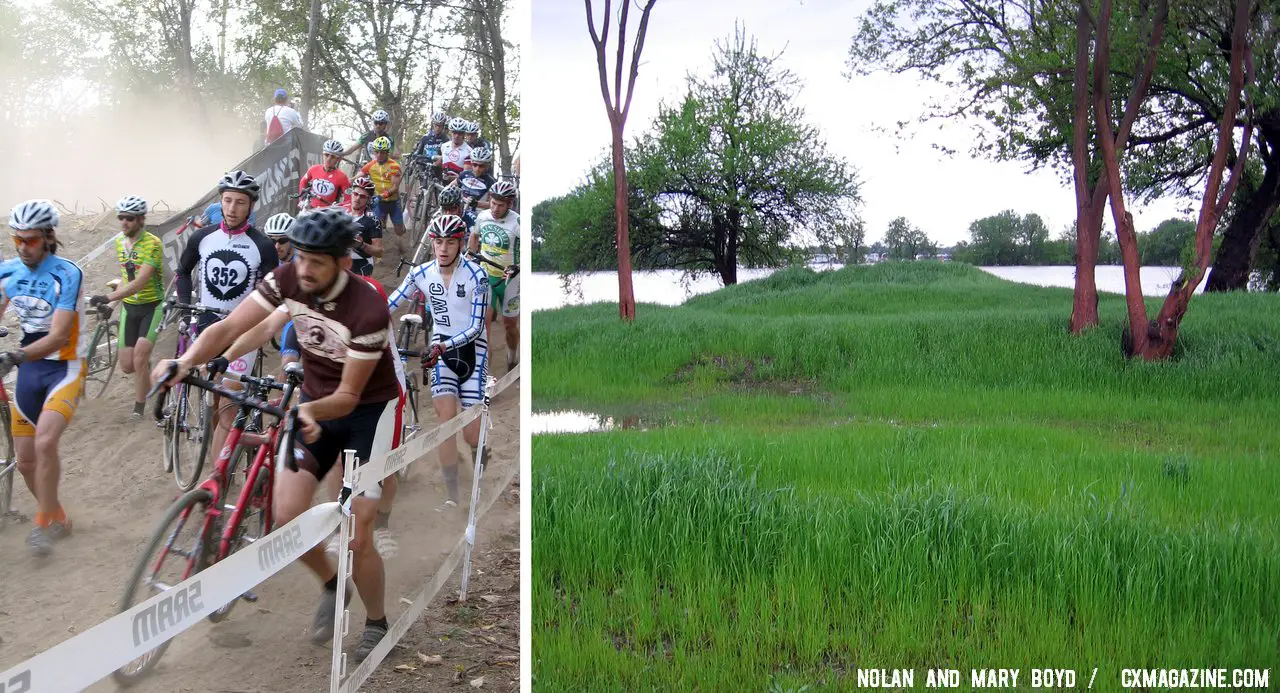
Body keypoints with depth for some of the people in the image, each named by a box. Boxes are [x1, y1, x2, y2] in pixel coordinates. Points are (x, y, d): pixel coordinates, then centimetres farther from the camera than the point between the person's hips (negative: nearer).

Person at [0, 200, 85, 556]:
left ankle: (43, 523, -10)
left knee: (45, 443, -25)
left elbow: (58, 336, -25)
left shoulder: (66, 273, -18)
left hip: (64, 367, -6)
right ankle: (58, 519, 29)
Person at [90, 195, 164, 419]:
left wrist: (109, 297, -38)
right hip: (129, 307, 6)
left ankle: (139, 406, -3)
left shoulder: (153, 244, -19)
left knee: (140, 354, -19)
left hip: (152, 306, -6)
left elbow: (140, 282, -29)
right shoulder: (119, 241, 2)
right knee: (127, 365, 1)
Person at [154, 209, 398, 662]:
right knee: (287, 515, -9)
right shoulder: (287, 279, -15)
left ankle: (376, 622, 20)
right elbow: (229, 327, -20)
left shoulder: (368, 309, -29)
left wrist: (311, 410, -43)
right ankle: (330, 585, 22)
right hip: (314, 405, 5)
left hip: (368, 410, -5)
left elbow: (349, 395, -23)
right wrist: (185, 361, -37)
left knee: (356, 534, -7)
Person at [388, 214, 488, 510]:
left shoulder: (476, 275, -16)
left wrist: (443, 347, -32)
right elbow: (386, 307, -5)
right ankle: (452, 496, -9)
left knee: (472, 435, -3)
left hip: (472, 348, -3)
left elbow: (476, 328, -19)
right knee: (446, 419, -15)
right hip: (441, 348, 3)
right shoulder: (421, 273, -5)